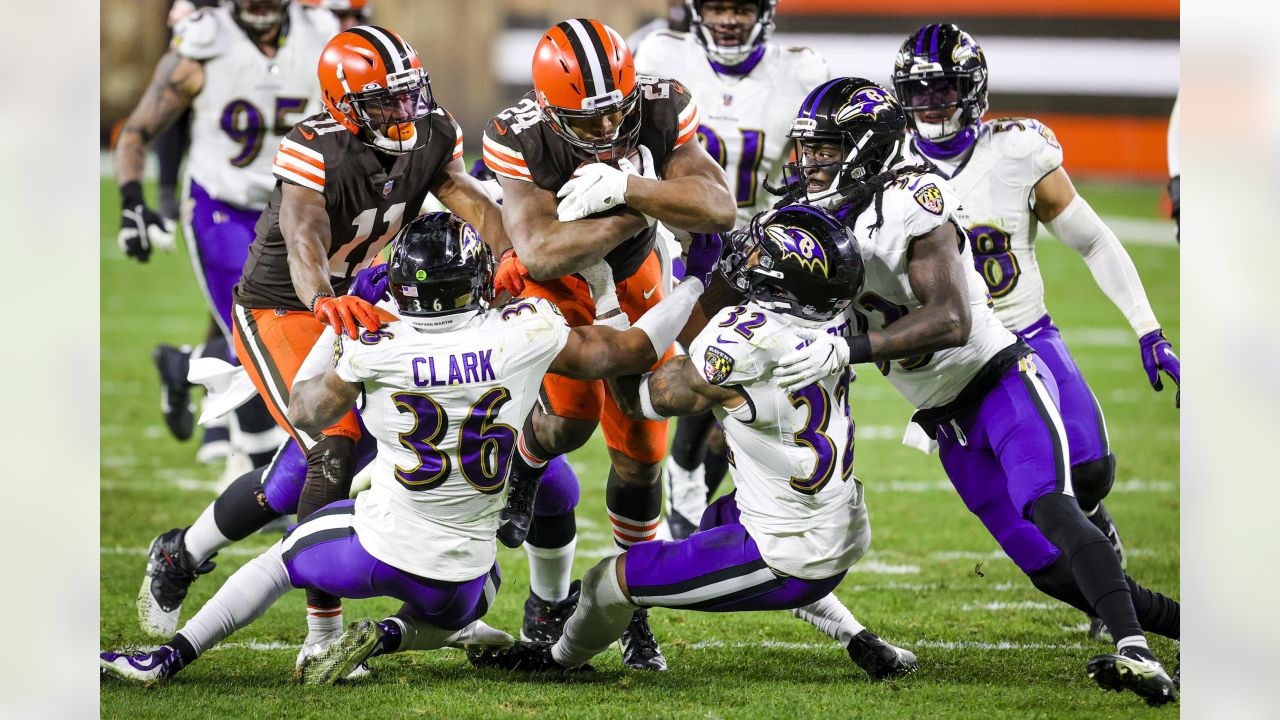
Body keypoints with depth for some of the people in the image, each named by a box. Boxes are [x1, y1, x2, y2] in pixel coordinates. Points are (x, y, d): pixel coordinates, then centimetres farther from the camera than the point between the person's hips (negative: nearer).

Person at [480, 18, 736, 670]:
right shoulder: (521, 140, -32)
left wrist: (625, 187, -45)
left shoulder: (661, 113, -26)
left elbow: (719, 210, -35)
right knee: (572, 416, -24)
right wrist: (640, 212, -39)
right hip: (548, 282, -3)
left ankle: (630, 609, 19)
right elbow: (542, 255, -38)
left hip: (631, 279, 3)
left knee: (640, 451, 0)